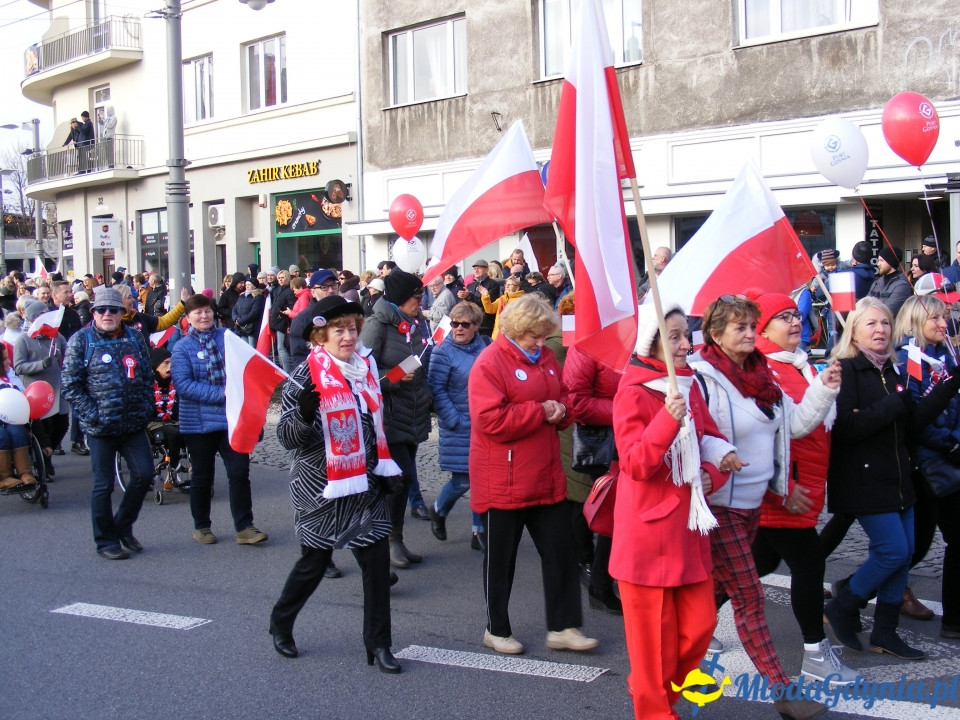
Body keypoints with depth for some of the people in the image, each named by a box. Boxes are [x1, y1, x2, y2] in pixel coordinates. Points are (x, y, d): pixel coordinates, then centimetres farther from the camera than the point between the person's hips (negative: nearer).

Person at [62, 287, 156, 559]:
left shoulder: (134, 338, 9)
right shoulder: (81, 340, -3)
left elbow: (147, 376, 13)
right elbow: (71, 385, -7)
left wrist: (146, 409, 0)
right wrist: (94, 415, -13)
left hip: (133, 425, 4)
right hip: (100, 428, -4)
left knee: (144, 473, 0)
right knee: (104, 484, 3)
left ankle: (123, 526, 22)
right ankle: (106, 541, 18)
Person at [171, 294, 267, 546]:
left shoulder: (228, 337, 3)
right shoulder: (182, 347, -3)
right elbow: (182, 384, -14)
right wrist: (221, 394, -20)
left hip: (232, 418, 2)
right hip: (199, 421, -1)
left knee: (240, 473, -1)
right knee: (202, 477, 11)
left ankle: (244, 527, 5)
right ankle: (201, 526, 26)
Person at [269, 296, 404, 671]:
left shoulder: (366, 367, 7)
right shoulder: (307, 374, -10)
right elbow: (287, 436, -14)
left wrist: (384, 473, 18)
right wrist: (305, 413, -34)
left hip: (365, 486, 5)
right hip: (322, 487, -5)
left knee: (377, 560, 0)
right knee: (314, 561, 9)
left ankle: (379, 643, 12)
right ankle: (280, 623, 34)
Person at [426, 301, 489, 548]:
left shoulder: (486, 345, 6)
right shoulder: (443, 352, -7)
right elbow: (436, 389, -10)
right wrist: (454, 421, -15)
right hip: (460, 426, -4)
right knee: (463, 481, -2)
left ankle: (480, 532, 18)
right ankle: (438, 510, 29)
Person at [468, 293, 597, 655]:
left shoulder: (546, 357, 9)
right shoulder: (490, 363, -15)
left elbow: (565, 397, 19)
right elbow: (490, 420, -24)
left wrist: (560, 410, -6)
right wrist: (540, 411, -17)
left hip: (547, 478, 7)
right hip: (503, 483, -7)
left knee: (560, 551, 9)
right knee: (500, 558, 9)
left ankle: (562, 628, 20)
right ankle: (497, 629, 25)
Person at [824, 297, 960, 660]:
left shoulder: (892, 372, 12)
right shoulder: (846, 371, -11)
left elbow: (912, 426, 7)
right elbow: (845, 428, -22)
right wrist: (893, 405, -20)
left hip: (896, 477, 8)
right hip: (863, 478, -8)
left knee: (903, 552, 9)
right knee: (894, 550, -9)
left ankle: (885, 633, 21)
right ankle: (841, 609, 12)